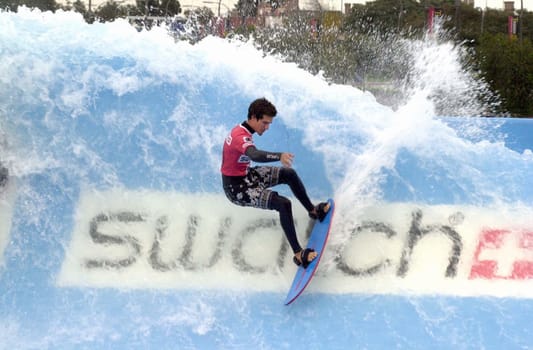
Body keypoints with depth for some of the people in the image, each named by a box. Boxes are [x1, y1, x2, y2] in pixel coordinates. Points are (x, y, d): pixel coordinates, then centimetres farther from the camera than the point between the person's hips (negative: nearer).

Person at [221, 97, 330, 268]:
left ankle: (313, 210, 29)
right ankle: (298, 254, -21)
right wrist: (279, 156, -66)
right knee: (283, 204, -23)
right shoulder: (240, 137, -28)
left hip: (245, 176, 10)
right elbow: (255, 155, -50)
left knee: (289, 174, 12)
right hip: (236, 189, -10)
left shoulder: (242, 130, 4)